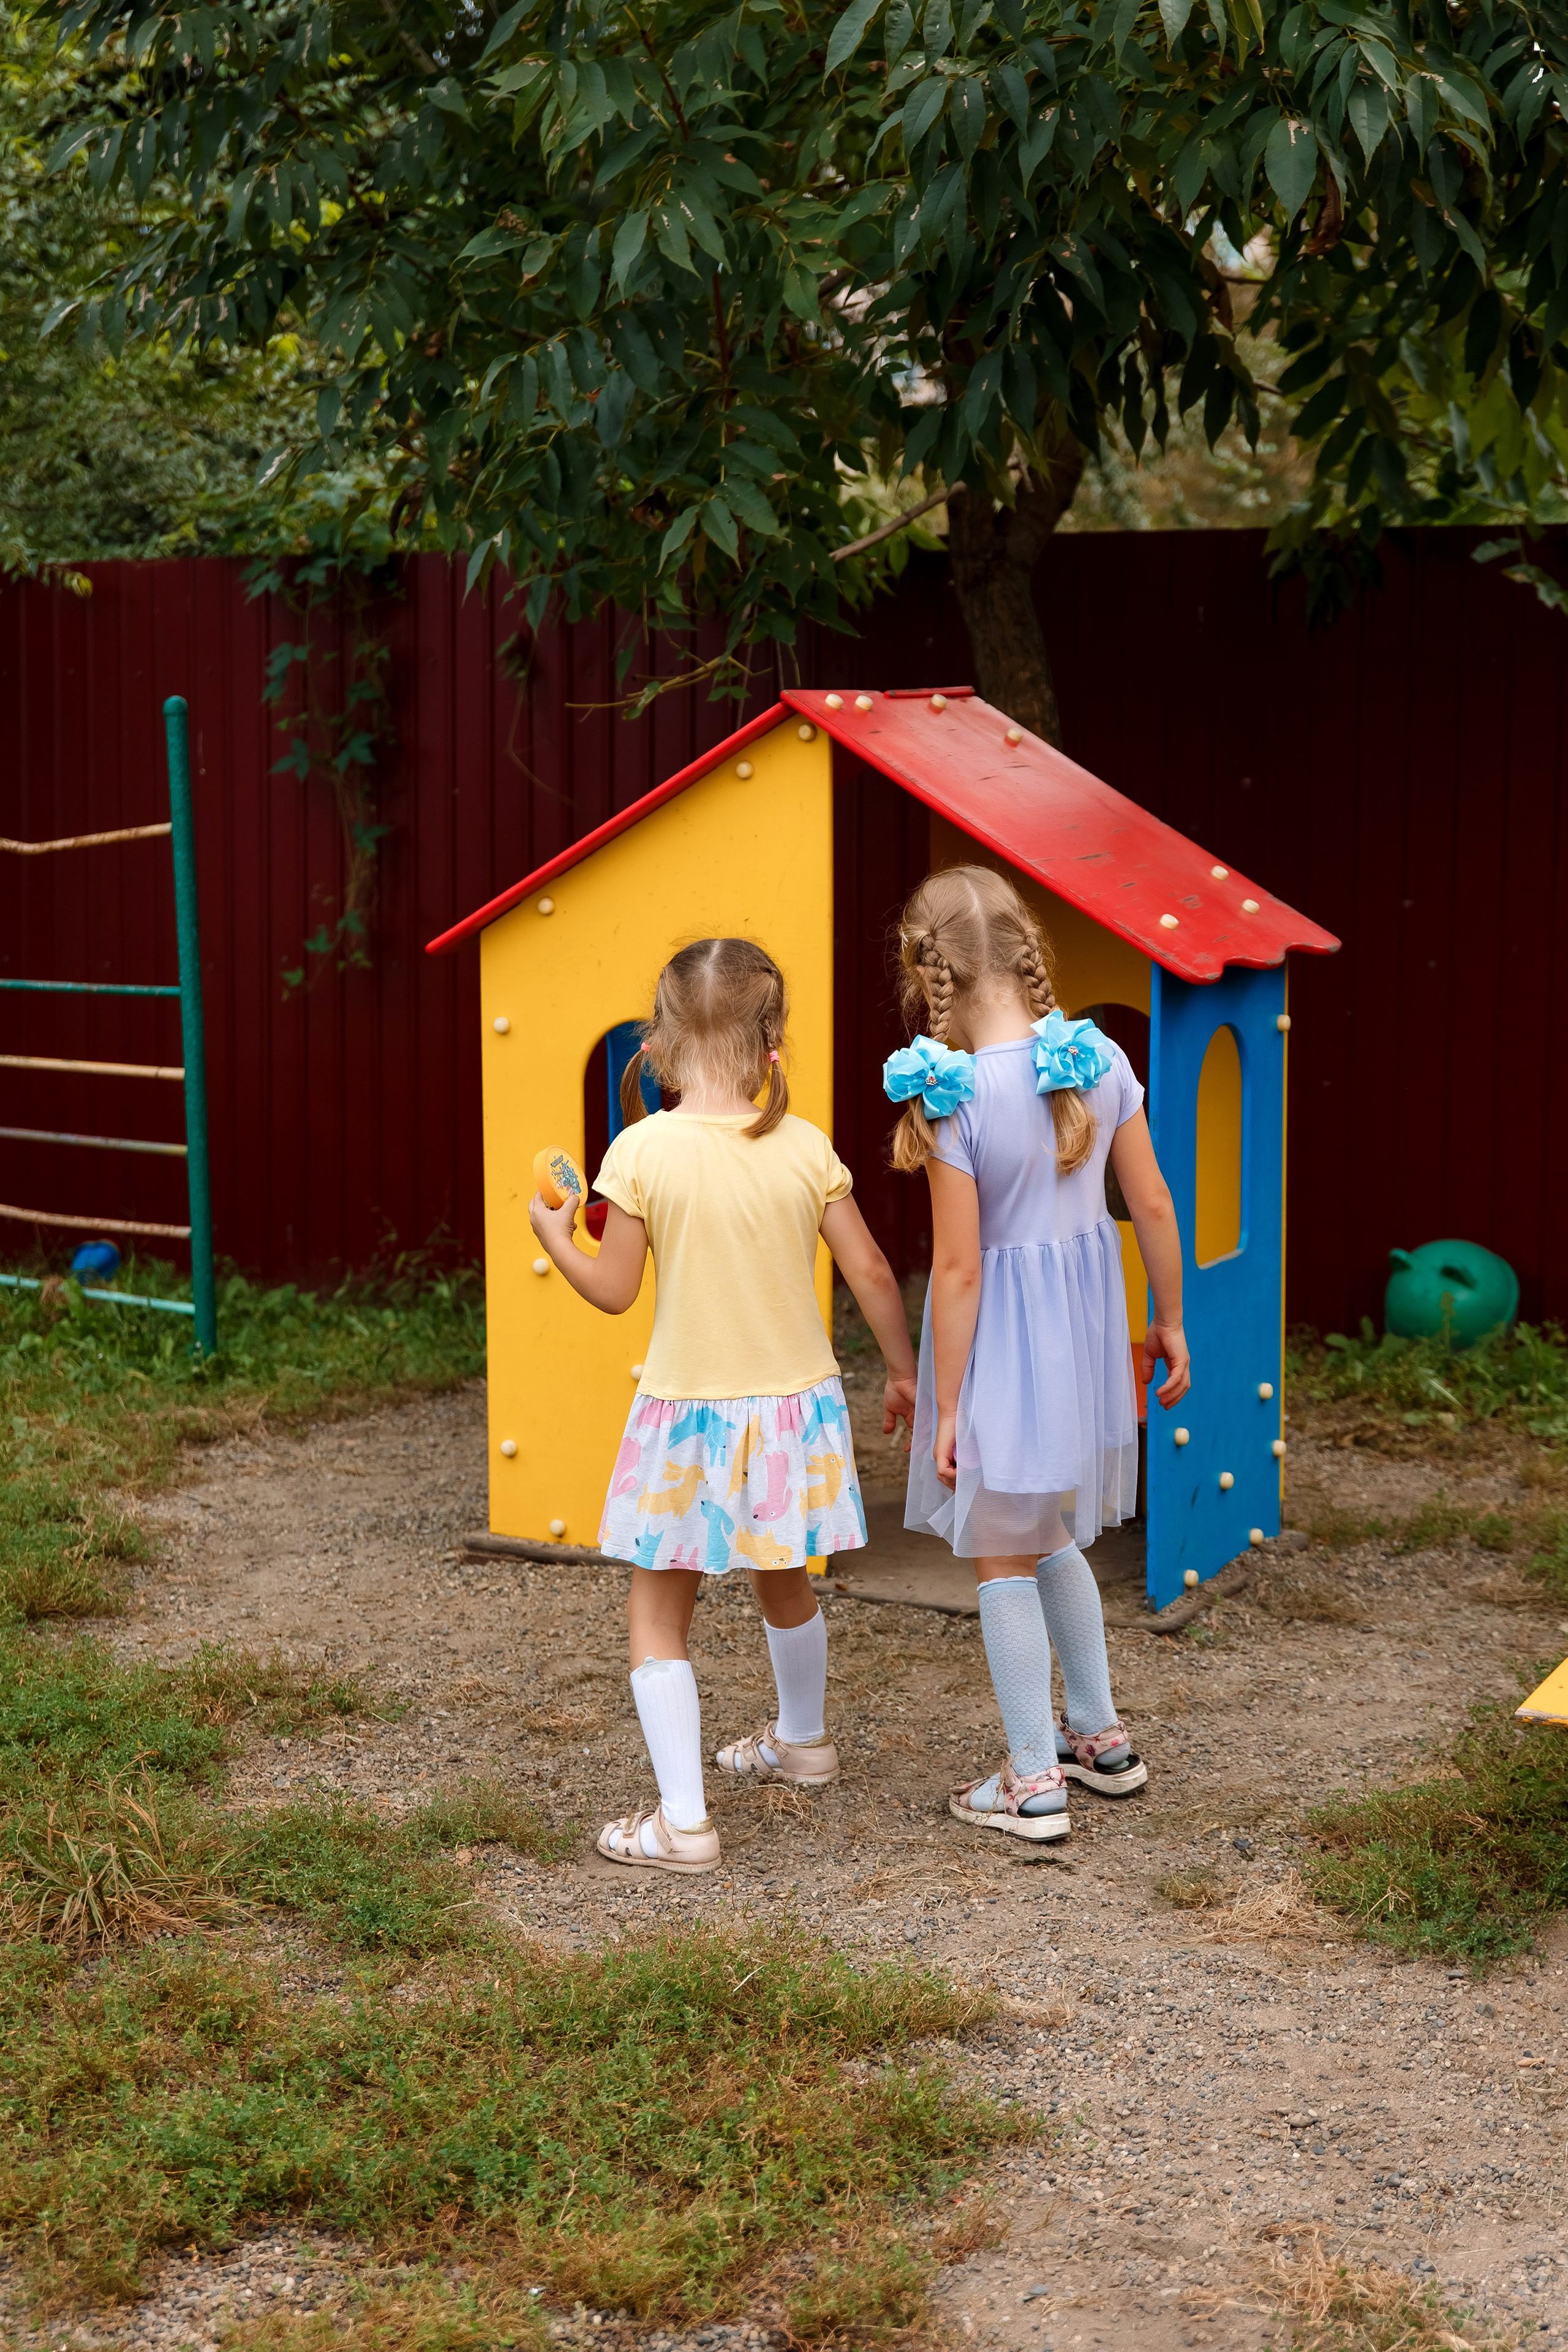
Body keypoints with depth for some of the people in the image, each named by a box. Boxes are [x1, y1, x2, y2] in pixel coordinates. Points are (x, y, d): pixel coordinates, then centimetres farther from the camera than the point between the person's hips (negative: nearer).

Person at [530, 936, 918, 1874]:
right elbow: (872, 1274, -2)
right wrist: (905, 1372, 13)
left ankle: (683, 1820, -1)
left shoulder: (643, 1149, -15)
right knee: (785, 1585, 27)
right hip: (793, 1409, 4)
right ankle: (802, 1741, 49)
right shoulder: (805, 1146, -7)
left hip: (690, 1417, -4)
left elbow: (614, 1290, -9)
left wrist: (555, 1234, 11)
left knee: (659, 1615, 7)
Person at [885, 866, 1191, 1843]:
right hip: (1086, 1324, 6)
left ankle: (1034, 1782, 18)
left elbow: (958, 1267, -18)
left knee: (1004, 1559, 9)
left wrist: (946, 1405, -10)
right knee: (1050, 1540, 25)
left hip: (1002, 1335, -6)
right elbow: (1154, 1207, 1)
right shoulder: (1099, 1059, -6)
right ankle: (1100, 1737, 36)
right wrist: (1170, 1320, 15)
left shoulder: (954, 1097, -22)